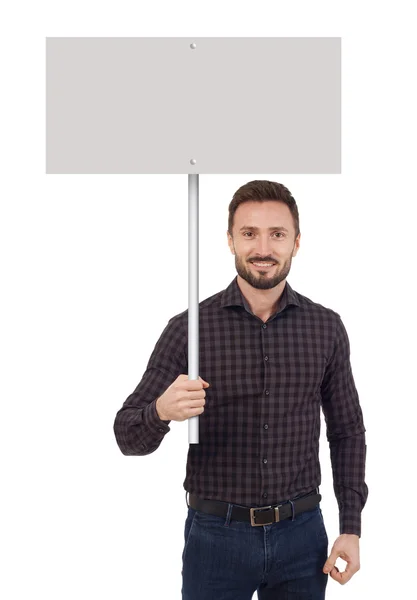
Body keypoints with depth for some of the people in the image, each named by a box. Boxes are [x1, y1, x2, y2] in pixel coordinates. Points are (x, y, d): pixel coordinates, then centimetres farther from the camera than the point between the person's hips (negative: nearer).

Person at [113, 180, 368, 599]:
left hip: (301, 534, 2)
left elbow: (347, 432, 8)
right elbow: (129, 437, -8)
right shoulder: (190, 328, -9)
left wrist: (351, 529, 1)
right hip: (216, 535, -1)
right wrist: (161, 411, -30)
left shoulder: (325, 327, -1)